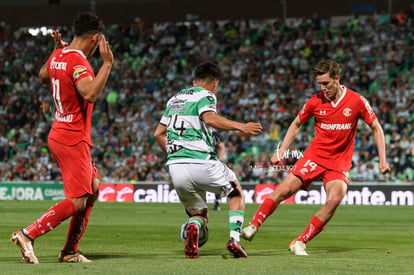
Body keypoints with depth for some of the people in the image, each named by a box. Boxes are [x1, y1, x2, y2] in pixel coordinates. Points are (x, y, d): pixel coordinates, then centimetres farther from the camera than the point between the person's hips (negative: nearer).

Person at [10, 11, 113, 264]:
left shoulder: (57, 57, 9)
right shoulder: (78, 62, -19)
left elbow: (43, 76, 31)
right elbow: (90, 94, -36)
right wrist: (107, 64, -30)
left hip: (59, 135, 10)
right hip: (73, 140, -10)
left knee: (92, 189, 16)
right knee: (77, 201, -11)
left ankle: (70, 250, 17)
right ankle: (28, 235, -15)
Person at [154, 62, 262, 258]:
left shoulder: (175, 99, 22)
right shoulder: (205, 95, 1)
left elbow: (159, 134, 24)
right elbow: (210, 118, -20)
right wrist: (240, 126, -20)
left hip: (175, 168, 5)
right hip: (201, 163, -5)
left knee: (199, 215, 18)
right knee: (236, 192, 22)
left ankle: (193, 227, -20)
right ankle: (234, 238, 1)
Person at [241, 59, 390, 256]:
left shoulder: (356, 101, -7)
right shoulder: (315, 102, -2)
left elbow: (376, 128, 5)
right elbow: (296, 124, 14)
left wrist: (382, 160, 1)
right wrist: (282, 150, 5)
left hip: (339, 162, -1)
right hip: (314, 156, 1)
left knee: (334, 199, -25)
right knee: (284, 190, -16)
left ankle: (300, 243, -16)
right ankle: (253, 226, -3)